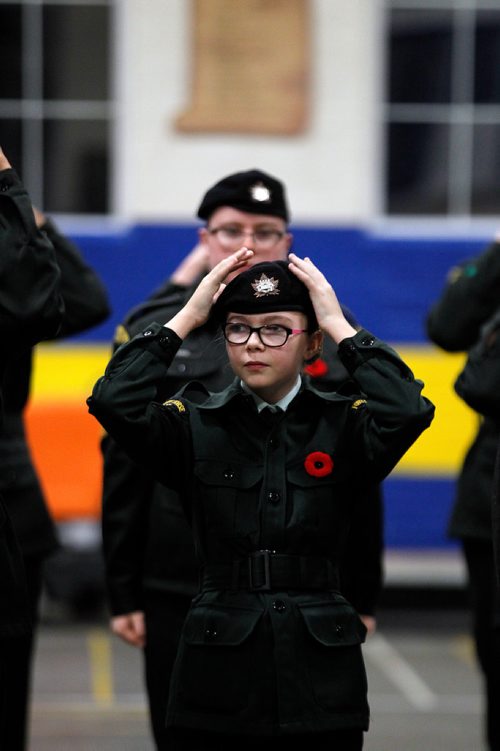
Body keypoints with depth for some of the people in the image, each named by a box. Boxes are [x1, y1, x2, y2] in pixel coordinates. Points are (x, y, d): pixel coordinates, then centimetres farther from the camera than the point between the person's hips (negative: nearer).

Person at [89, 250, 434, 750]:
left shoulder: (342, 424, 3)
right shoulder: (193, 424, 4)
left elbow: (407, 411, -18)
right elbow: (115, 402, -14)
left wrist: (340, 326, -11)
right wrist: (186, 318, -8)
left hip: (320, 675, 0)